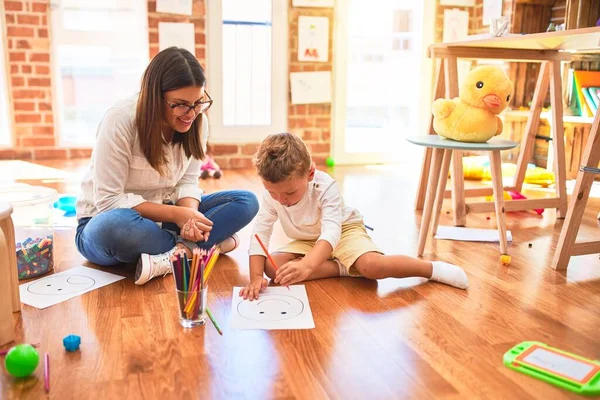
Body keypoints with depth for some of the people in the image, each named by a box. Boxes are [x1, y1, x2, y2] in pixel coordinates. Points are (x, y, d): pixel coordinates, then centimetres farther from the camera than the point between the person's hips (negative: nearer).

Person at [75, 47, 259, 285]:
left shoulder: (198, 122, -8)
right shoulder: (120, 121, -23)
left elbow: (187, 182, -3)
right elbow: (109, 200, -22)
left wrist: (189, 217, -25)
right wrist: (175, 214, -28)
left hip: (160, 214, 5)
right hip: (106, 222, -4)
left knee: (247, 202, -13)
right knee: (116, 225, -43)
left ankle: (173, 256, -29)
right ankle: (199, 246, -20)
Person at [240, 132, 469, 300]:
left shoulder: (325, 187, -32)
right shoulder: (271, 194, -20)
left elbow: (331, 232, -47)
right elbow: (260, 233, -22)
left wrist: (307, 265, -66)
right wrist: (256, 277, -37)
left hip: (344, 231, -5)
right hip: (307, 241, 5)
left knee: (371, 266, -35)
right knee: (273, 268, -23)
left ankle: (433, 269, -14)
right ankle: (344, 268, -18)